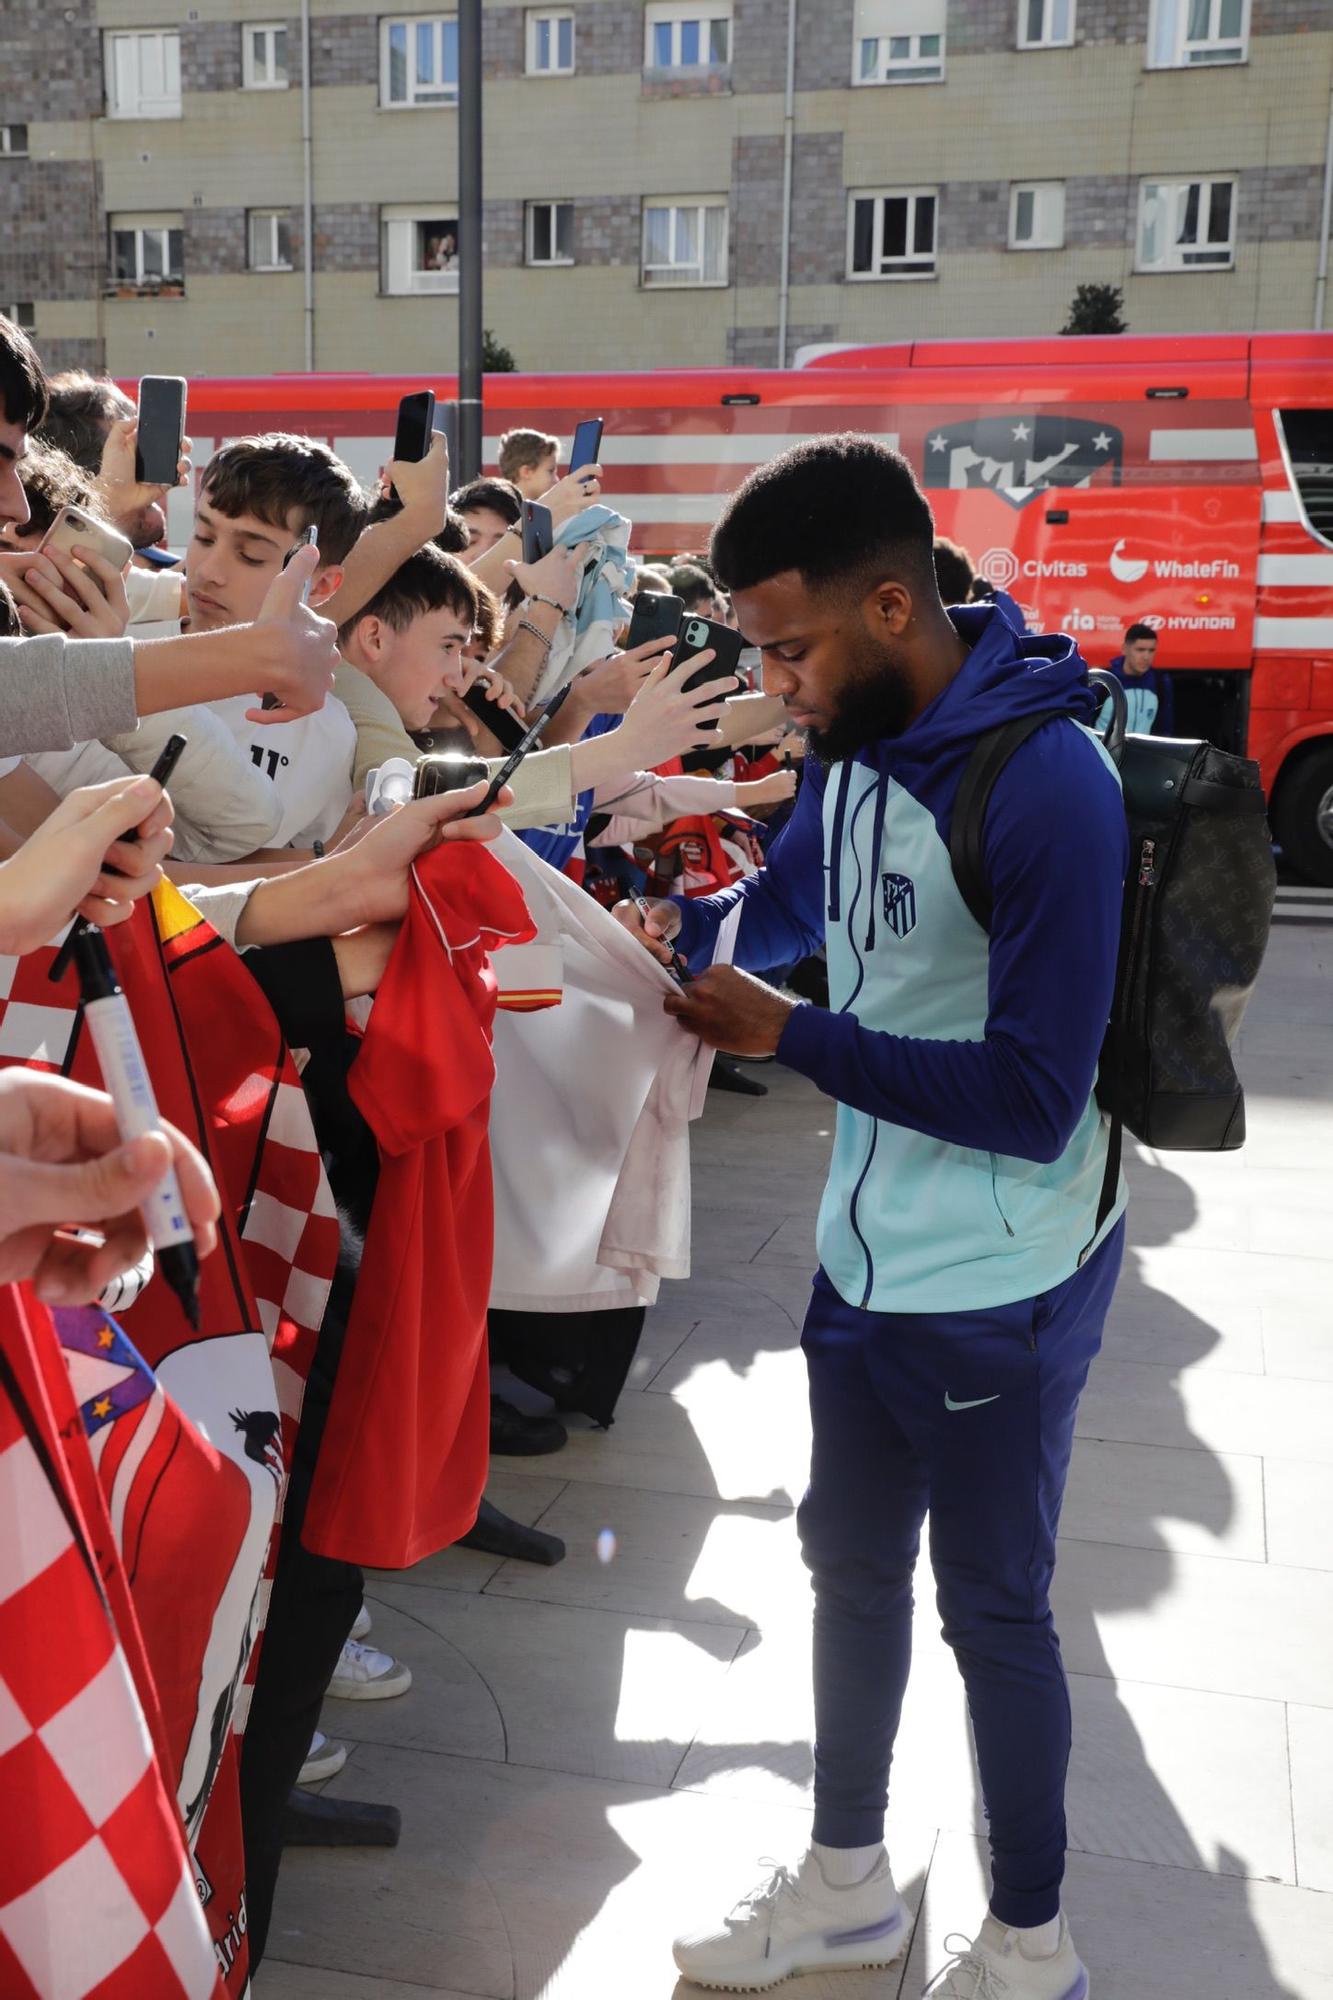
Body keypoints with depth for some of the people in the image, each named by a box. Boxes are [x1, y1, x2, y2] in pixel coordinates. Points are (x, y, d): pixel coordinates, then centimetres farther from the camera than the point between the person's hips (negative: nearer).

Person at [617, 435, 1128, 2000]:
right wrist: (690, 920, -3)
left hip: (998, 1287, -8)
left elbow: (1032, 1098, -26)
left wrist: (785, 1035, -23)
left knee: (991, 1607, 10)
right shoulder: (855, 743, -2)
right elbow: (789, 896, 17)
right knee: (852, 1565, 21)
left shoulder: (1045, 788, -26)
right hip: (866, 1253, 8)